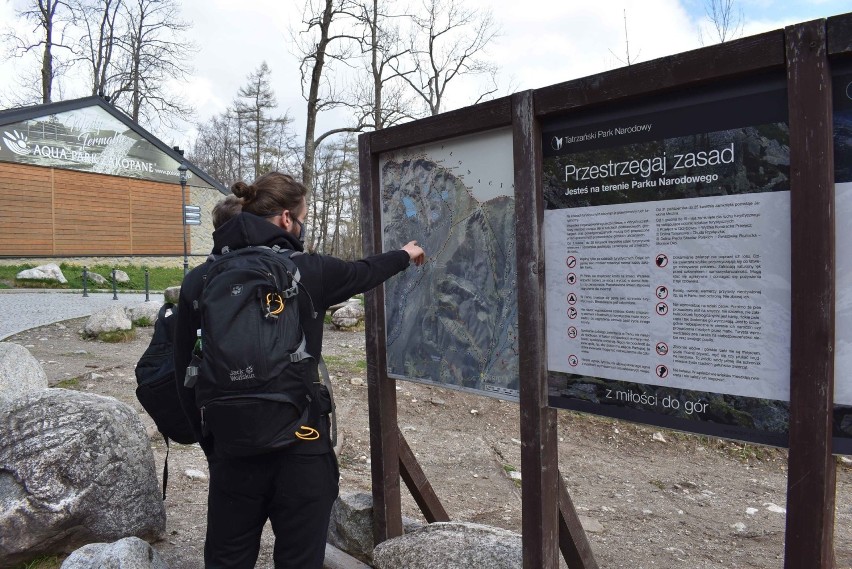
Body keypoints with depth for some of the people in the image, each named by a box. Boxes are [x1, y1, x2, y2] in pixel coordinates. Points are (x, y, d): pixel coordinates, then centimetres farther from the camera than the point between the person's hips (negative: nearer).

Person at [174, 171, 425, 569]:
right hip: (301, 450, -2)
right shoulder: (308, 271, -8)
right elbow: (363, 273, 12)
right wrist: (404, 256, 33)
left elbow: (185, 376, 1)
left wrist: (210, 442, 13)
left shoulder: (199, 282, -2)